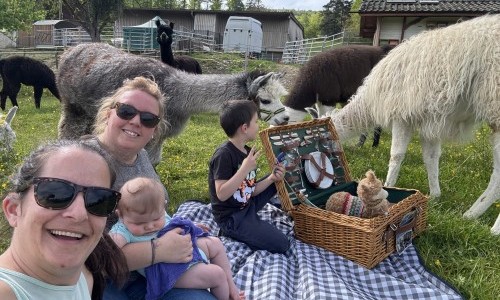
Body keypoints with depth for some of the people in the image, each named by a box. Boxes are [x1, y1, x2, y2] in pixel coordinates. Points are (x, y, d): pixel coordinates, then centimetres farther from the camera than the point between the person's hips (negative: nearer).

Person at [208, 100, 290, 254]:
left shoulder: (247, 151, 4)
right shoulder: (224, 155, -22)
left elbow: (250, 191, 5)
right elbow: (222, 194, -27)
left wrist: (272, 178, -9)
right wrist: (245, 169, -30)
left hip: (247, 205, 9)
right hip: (231, 217, -9)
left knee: (278, 181, 16)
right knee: (281, 244, -12)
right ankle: (231, 232, 0)